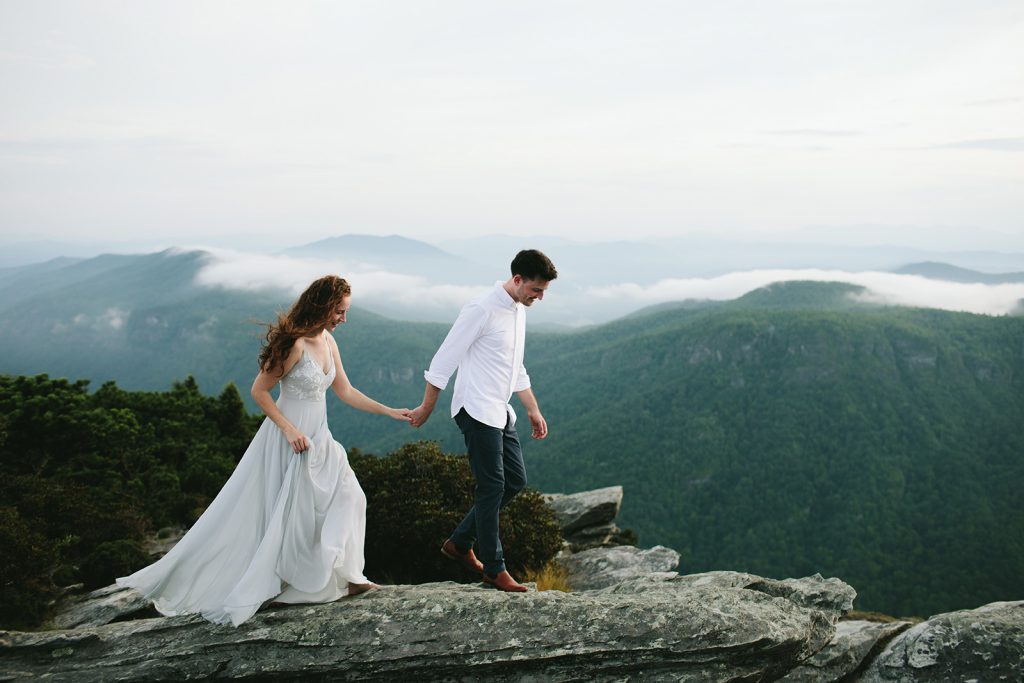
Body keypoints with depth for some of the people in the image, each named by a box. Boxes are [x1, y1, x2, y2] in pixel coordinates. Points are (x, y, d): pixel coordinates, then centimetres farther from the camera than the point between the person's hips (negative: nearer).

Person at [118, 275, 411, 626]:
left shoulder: (328, 341, 5)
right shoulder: (295, 343, -21)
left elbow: (346, 391, 11)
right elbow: (259, 390, -18)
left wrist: (389, 412, 8)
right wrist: (289, 429, -22)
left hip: (318, 439, 9)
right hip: (290, 439, -8)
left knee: (346, 498, 7)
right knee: (275, 516, -2)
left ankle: (342, 578, 18)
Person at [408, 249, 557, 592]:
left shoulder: (518, 311, 12)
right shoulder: (482, 309, -17)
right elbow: (444, 360, -14)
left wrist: (533, 410, 20)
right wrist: (426, 408, -10)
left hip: (500, 410, 9)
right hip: (477, 410, -9)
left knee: (515, 480, 10)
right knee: (492, 486, -5)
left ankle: (460, 543, 21)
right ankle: (494, 569, 7)